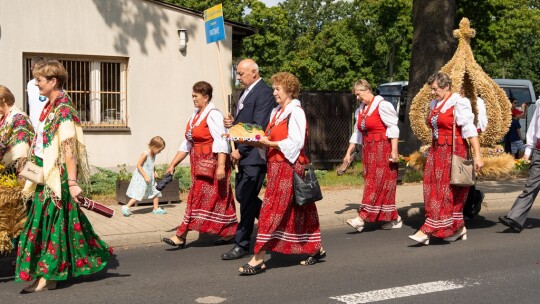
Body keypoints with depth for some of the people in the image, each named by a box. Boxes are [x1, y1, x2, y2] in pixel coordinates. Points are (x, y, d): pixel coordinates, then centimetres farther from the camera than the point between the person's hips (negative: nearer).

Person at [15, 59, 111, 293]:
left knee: (52, 221, -2)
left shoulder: (63, 109, -16)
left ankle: (47, 277, 7)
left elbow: (69, 149, -22)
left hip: (58, 174, -9)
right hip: (45, 173, 9)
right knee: (45, 220, 14)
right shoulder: (50, 106, 12)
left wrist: (72, 182, -26)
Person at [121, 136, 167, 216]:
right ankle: (126, 207, -6)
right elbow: (138, 165, -20)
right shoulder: (145, 154, -18)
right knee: (138, 195, -12)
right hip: (141, 179, -9)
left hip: (150, 179, 9)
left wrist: (154, 172, 4)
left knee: (156, 192, 11)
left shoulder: (153, 155, 7)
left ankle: (156, 209, 23)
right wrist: (145, 176, -23)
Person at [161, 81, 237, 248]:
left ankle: (181, 236, -4)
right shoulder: (195, 115, 14)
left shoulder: (212, 114, -13)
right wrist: (173, 165, 17)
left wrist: (221, 166, -30)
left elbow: (221, 141, -22)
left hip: (212, 162, -9)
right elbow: (186, 144, 18)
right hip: (199, 163, 9)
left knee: (199, 197, -6)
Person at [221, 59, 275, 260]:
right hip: (244, 153, 10)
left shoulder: (264, 93, -13)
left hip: (255, 155, -10)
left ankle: (242, 244, 3)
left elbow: (259, 127, -18)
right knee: (242, 195, 13)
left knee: (247, 198, -5)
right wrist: (232, 123, 3)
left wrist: (240, 150, -17)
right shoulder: (246, 92, 18)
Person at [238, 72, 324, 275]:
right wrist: (261, 142, 1)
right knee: (298, 210, 13)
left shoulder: (295, 112, -11)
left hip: (288, 167, -9)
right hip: (276, 166, 9)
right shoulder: (277, 111, 17)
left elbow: (295, 143, -18)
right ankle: (316, 249, 24)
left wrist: (269, 143, -18)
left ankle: (258, 259, -8)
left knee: (271, 209, -10)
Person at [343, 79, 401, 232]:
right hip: (368, 150, 8)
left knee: (377, 183, -10)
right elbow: (357, 133, 19)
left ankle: (362, 218, -18)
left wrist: (394, 151, -18)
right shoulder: (360, 110, 15)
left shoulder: (382, 105, -9)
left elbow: (393, 128, -13)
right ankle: (394, 218, 15)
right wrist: (348, 152, 14)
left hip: (383, 149, -8)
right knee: (383, 186, 8)